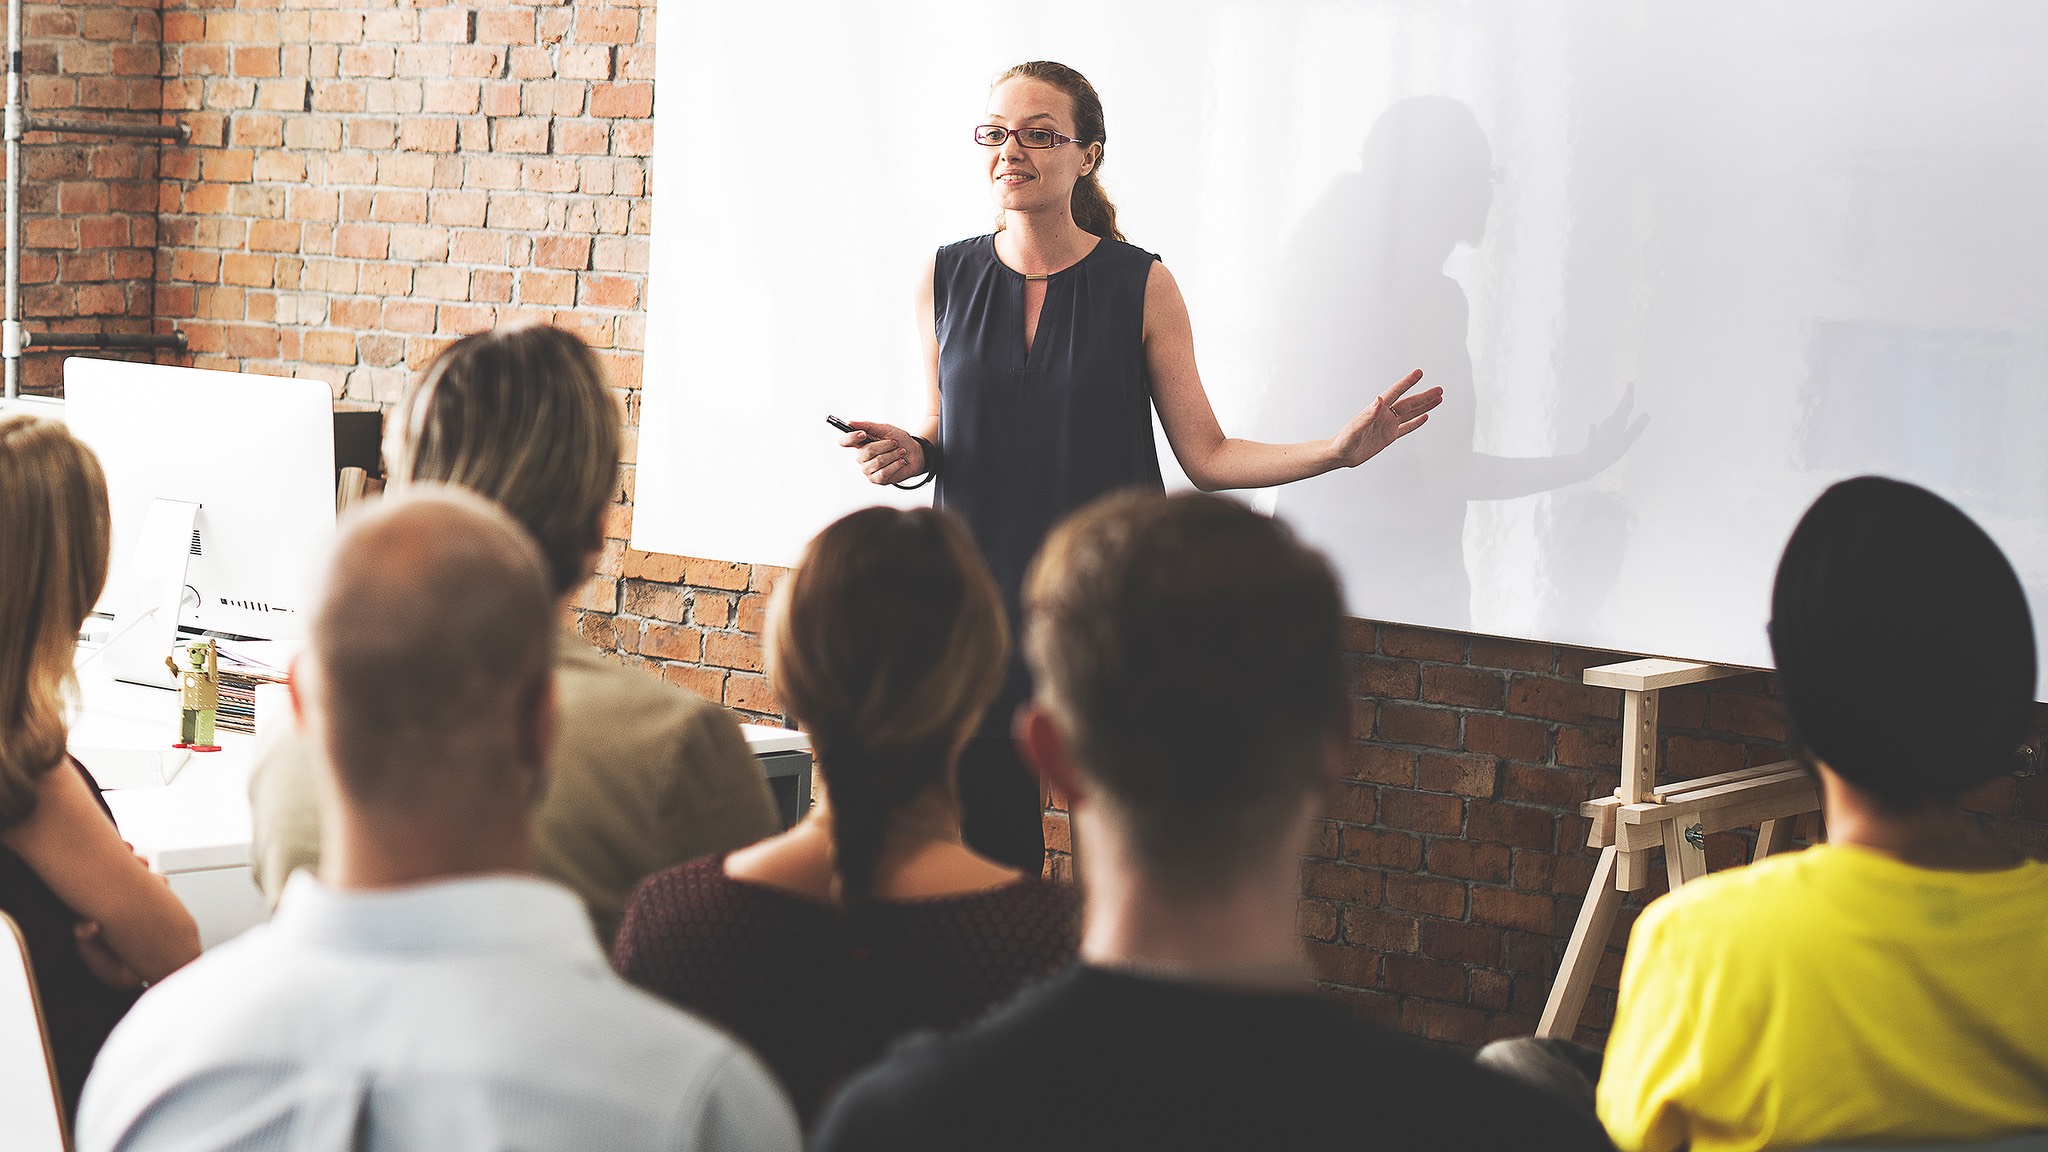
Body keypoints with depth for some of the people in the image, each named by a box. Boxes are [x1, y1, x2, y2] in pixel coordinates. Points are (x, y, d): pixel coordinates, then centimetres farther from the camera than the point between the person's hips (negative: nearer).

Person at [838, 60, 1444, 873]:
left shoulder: (1141, 286, -2)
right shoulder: (947, 279, 5)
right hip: (980, 598, 2)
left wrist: (1337, 449, -12)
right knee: (989, 847, 3)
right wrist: (909, 454, -6)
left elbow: (1207, 456, 0)